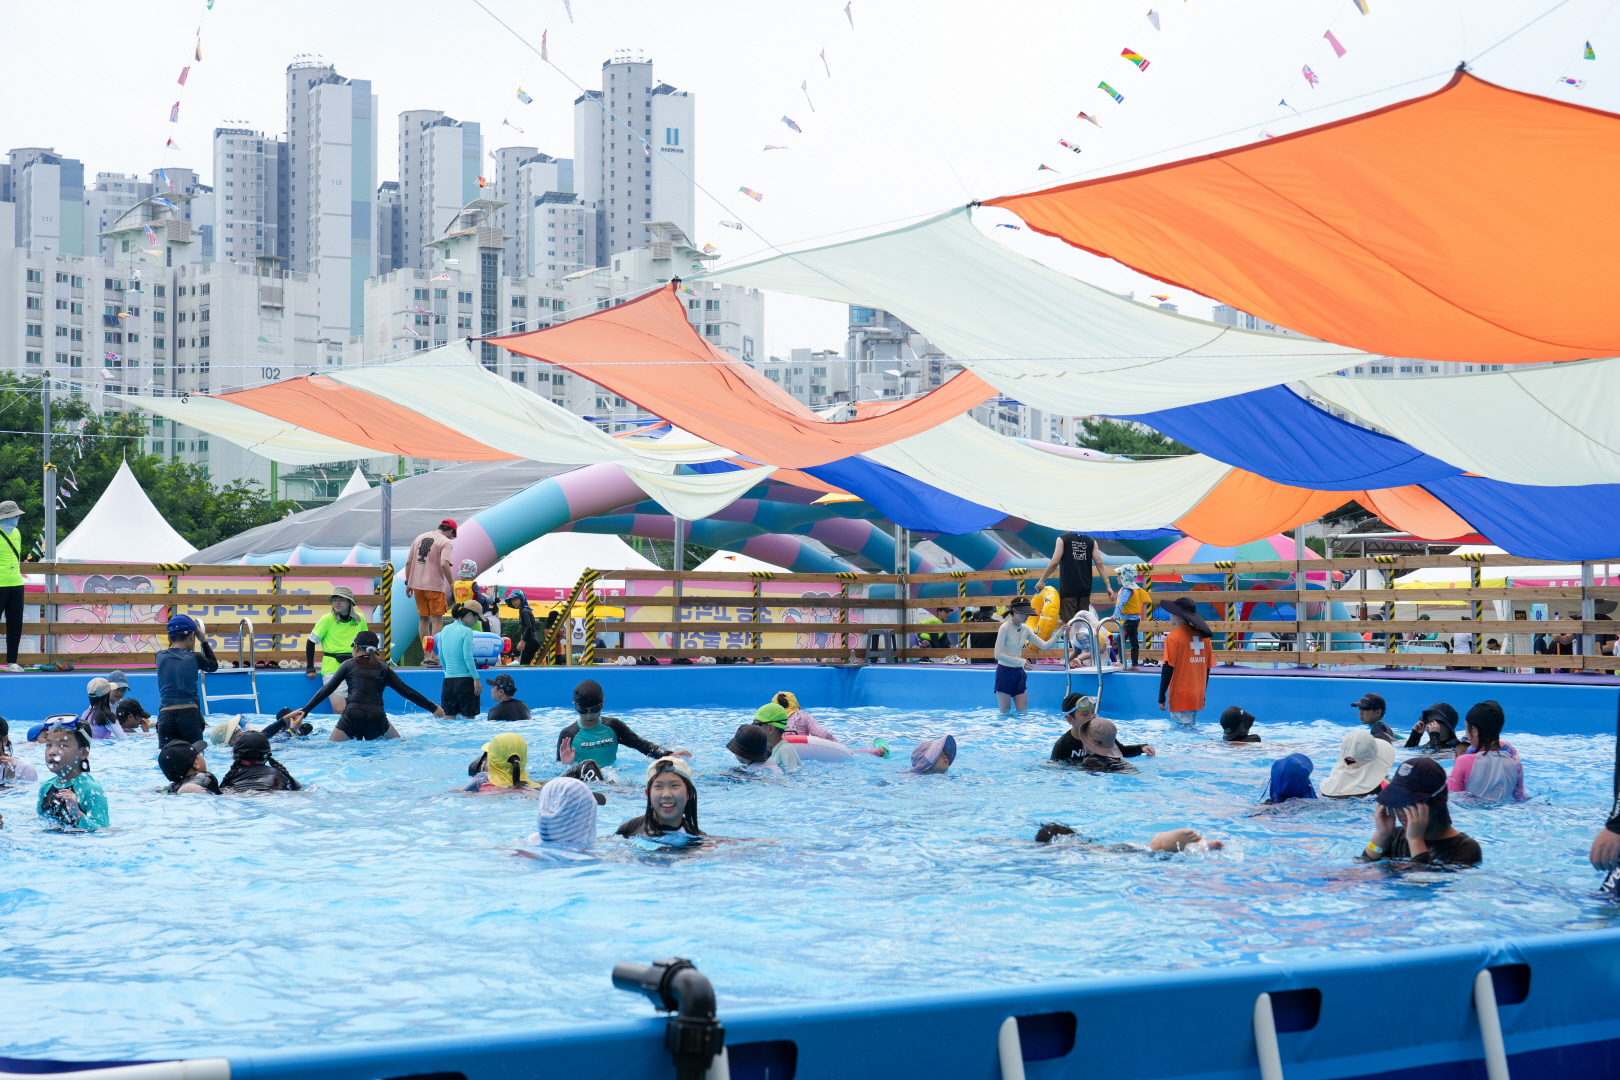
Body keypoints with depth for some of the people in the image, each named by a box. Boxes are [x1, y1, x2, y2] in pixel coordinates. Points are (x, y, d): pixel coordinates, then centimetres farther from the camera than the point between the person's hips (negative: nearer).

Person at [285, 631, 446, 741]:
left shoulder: (349, 664, 14)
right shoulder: (383, 668, 18)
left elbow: (327, 690, 11)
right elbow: (406, 691, 16)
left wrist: (305, 711, 15)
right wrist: (433, 708, 22)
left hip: (351, 716, -1)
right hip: (376, 717, 1)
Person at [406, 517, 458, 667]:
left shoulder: (419, 538, 13)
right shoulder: (446, 542, -7)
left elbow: (408, 562, 12)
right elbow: (444, 564, -21)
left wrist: (408, 583, 18)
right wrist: (451, 584, -15)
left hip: (417, 585, 6)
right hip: (435, 586, -6)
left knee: (423, 619, 16)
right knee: (437, 620, -1)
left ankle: (426, 656, 20)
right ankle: (433, 657, -6)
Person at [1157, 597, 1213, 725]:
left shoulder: (1174, 637, -11)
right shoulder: (1203, 635, 7)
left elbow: (1168, 668, -14)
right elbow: (1207, 668, 12)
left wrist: (1161, 697, -10)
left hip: (1180, 698, -6)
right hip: (1197, 697, 6)